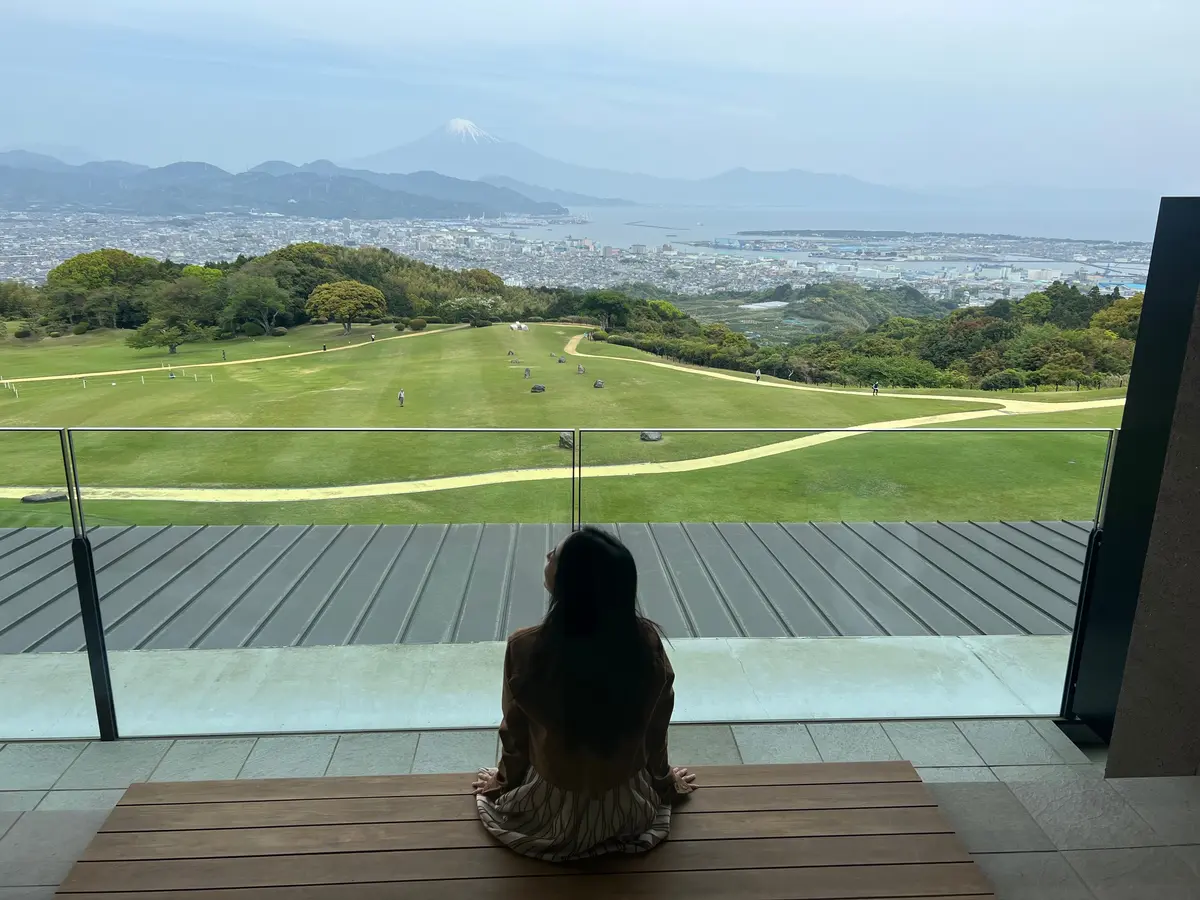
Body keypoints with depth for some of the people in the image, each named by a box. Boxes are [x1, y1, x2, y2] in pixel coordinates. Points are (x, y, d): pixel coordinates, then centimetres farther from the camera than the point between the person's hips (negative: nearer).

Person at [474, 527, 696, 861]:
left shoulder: (524, 648, -29)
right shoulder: (648, 640, -24)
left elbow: (515, 734, -11)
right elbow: (656, 727, -7)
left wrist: (504, 781, 12)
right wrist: (664, 778, 15)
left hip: (551, 813, -1)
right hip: (630, 811, 2)